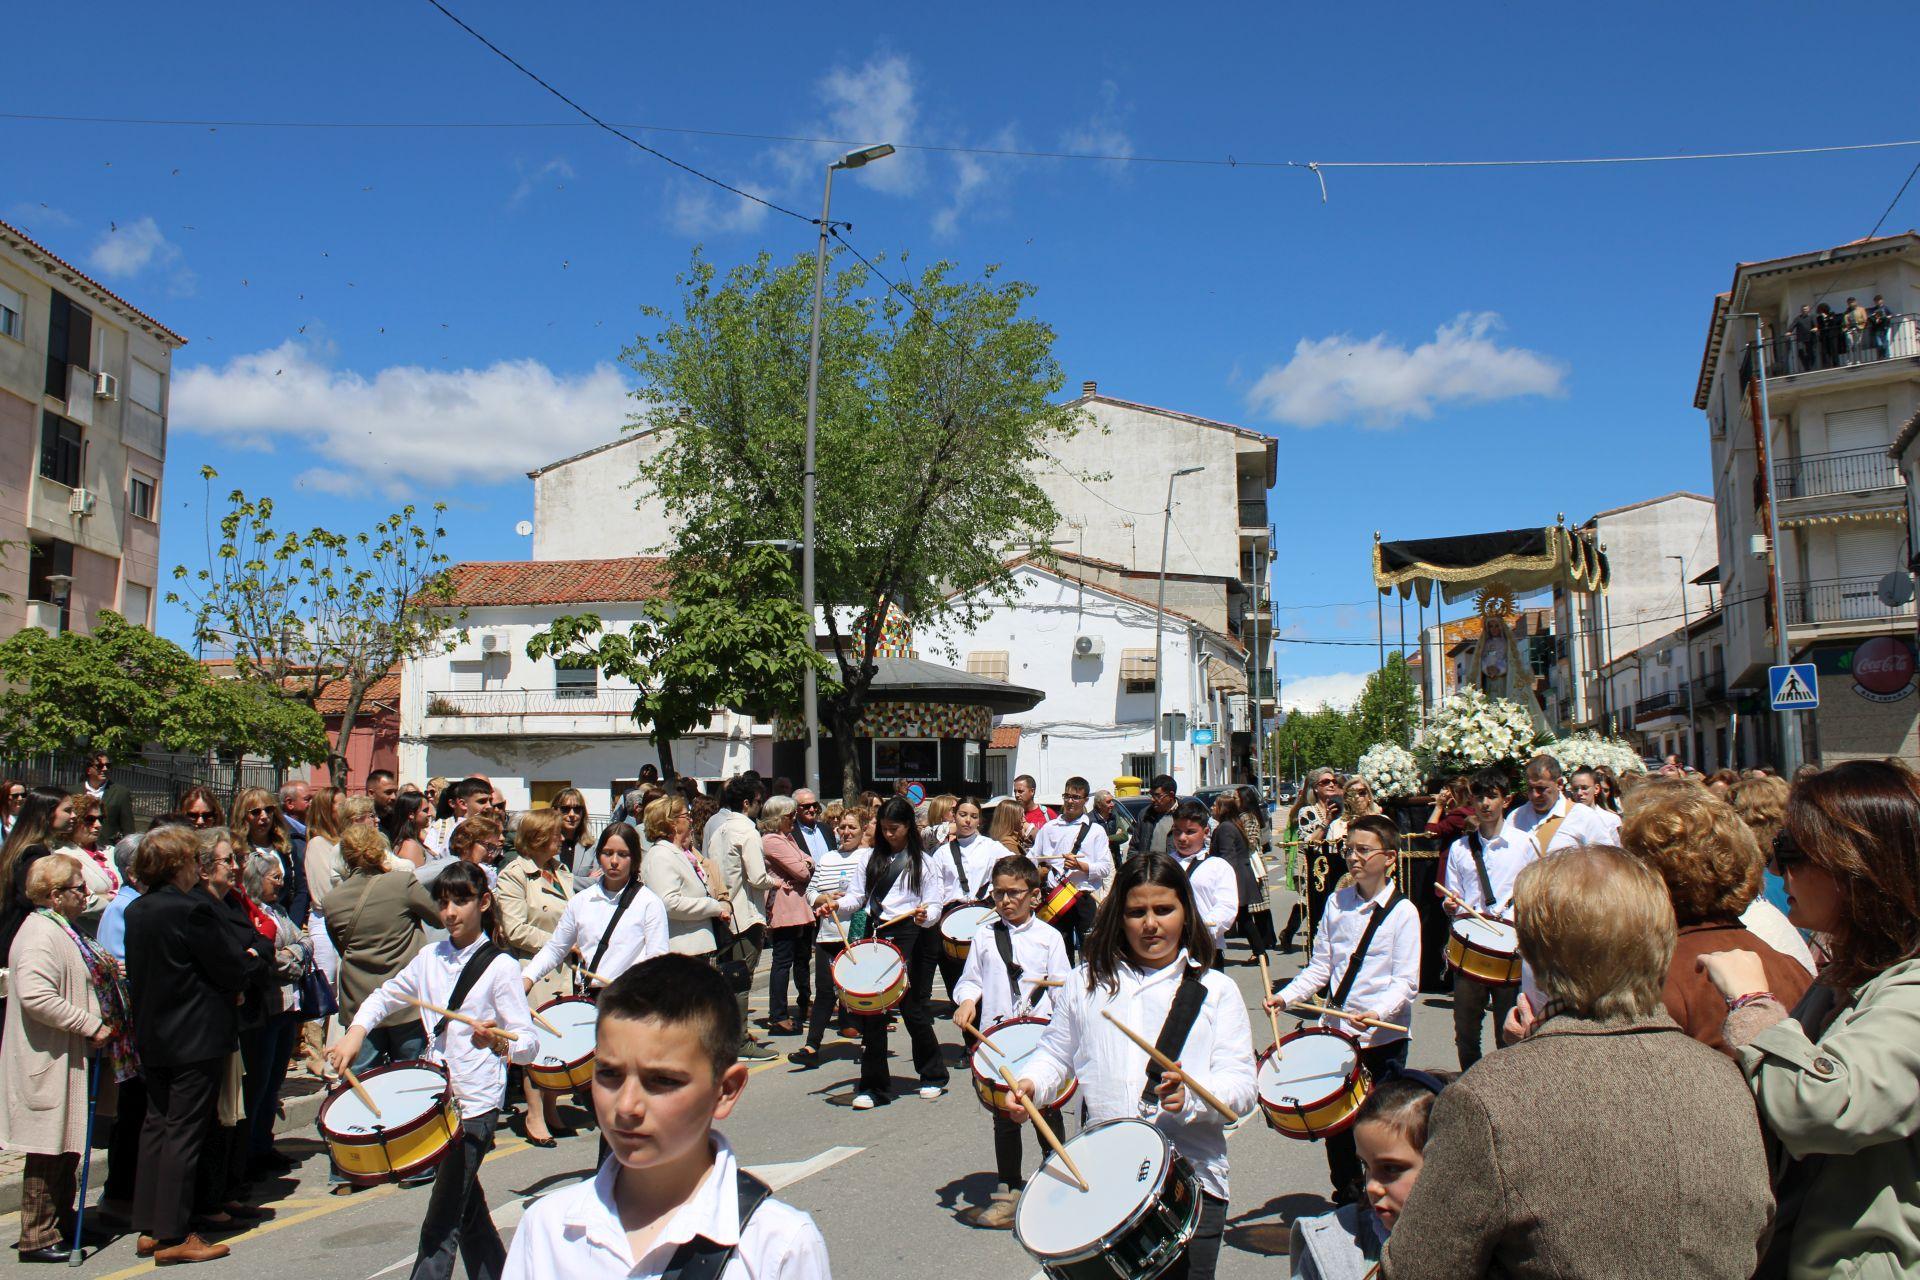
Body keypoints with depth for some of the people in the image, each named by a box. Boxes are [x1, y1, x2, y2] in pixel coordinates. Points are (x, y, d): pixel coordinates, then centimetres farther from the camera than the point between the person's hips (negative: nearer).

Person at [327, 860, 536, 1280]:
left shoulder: (499, 966, -12)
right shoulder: (430, 957, 6)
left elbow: (530, 1042, -16)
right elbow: (386, 996, 19)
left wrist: (496, 1041, -37)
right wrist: (356, 1031, 1)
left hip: (477, 1103, -6)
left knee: (441, 1224, -6)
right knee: (468, 1208, 19)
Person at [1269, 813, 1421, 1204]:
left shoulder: (1403, 912, -8)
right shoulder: (1337, 902, 4)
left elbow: (1406, 981, -13)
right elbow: (1320, 967, 8)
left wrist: (1378, 1012, -29)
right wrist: (1286, 995, -6)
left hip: (1385, 1036, -4)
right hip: (1337, 1030, 4)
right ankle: (1346, 1195, 29)